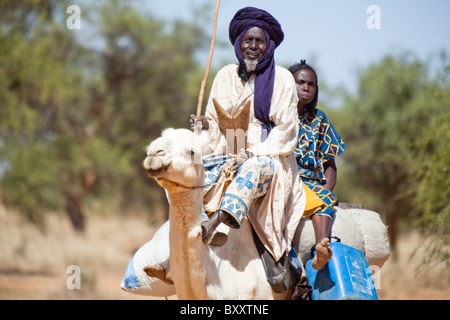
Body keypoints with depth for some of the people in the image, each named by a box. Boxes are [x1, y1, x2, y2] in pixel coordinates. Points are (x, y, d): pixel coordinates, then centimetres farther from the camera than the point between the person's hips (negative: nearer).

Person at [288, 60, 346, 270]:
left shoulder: (319, 121, 21)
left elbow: (330, 165, 19)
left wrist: (327, 189, -2)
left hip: (312, 181, 3)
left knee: (324, 198, -33)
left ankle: (321, 249, -59)